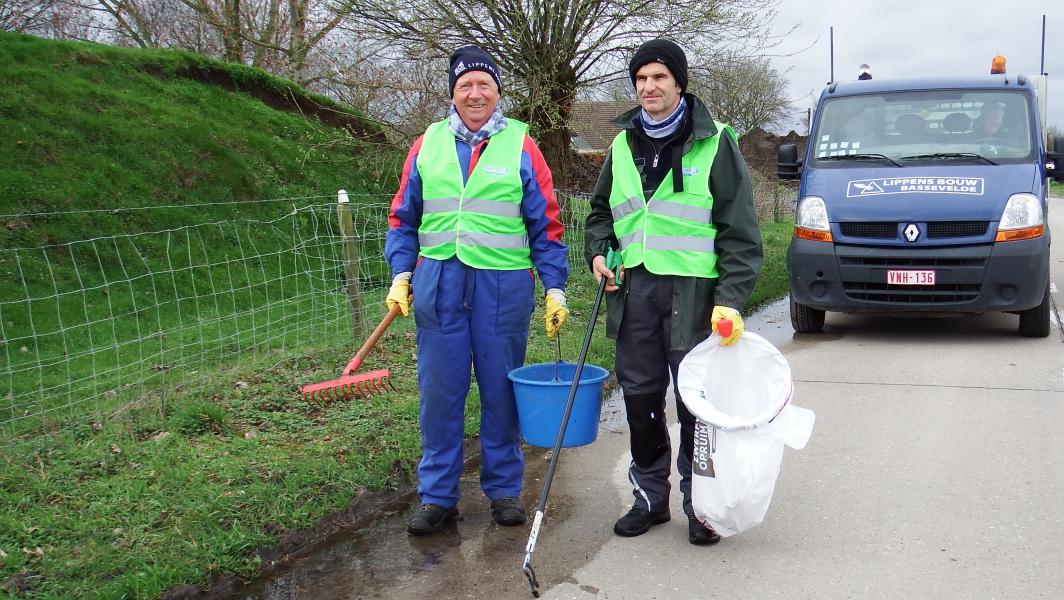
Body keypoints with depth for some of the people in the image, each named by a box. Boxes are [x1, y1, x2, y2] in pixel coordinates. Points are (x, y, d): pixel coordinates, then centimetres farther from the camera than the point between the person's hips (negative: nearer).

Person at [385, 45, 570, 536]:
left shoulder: (520, 145, 4)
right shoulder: (428, 144, 10)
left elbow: (546, 224, 5)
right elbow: (403, 217, 15)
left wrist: (555, 288, 0)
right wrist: (400, 274, 4)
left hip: (503, 287, -2)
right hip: (438, 284, 2)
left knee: (501, 393, 7)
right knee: (439, 393, 5)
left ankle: (504, 488, 23)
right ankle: (437, 495, 17)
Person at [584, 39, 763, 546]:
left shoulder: (714, 143, -2)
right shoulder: (623, 144, 14)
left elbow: (739, 229, -5)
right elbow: (601, 210, 26)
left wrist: (731, 297, -14)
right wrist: (598, 251, 5)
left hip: (693, 290, -4)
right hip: (635, 289, 5)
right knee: (640, 396, 9)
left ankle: (700, 503, 16)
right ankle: (650, 495, 25)